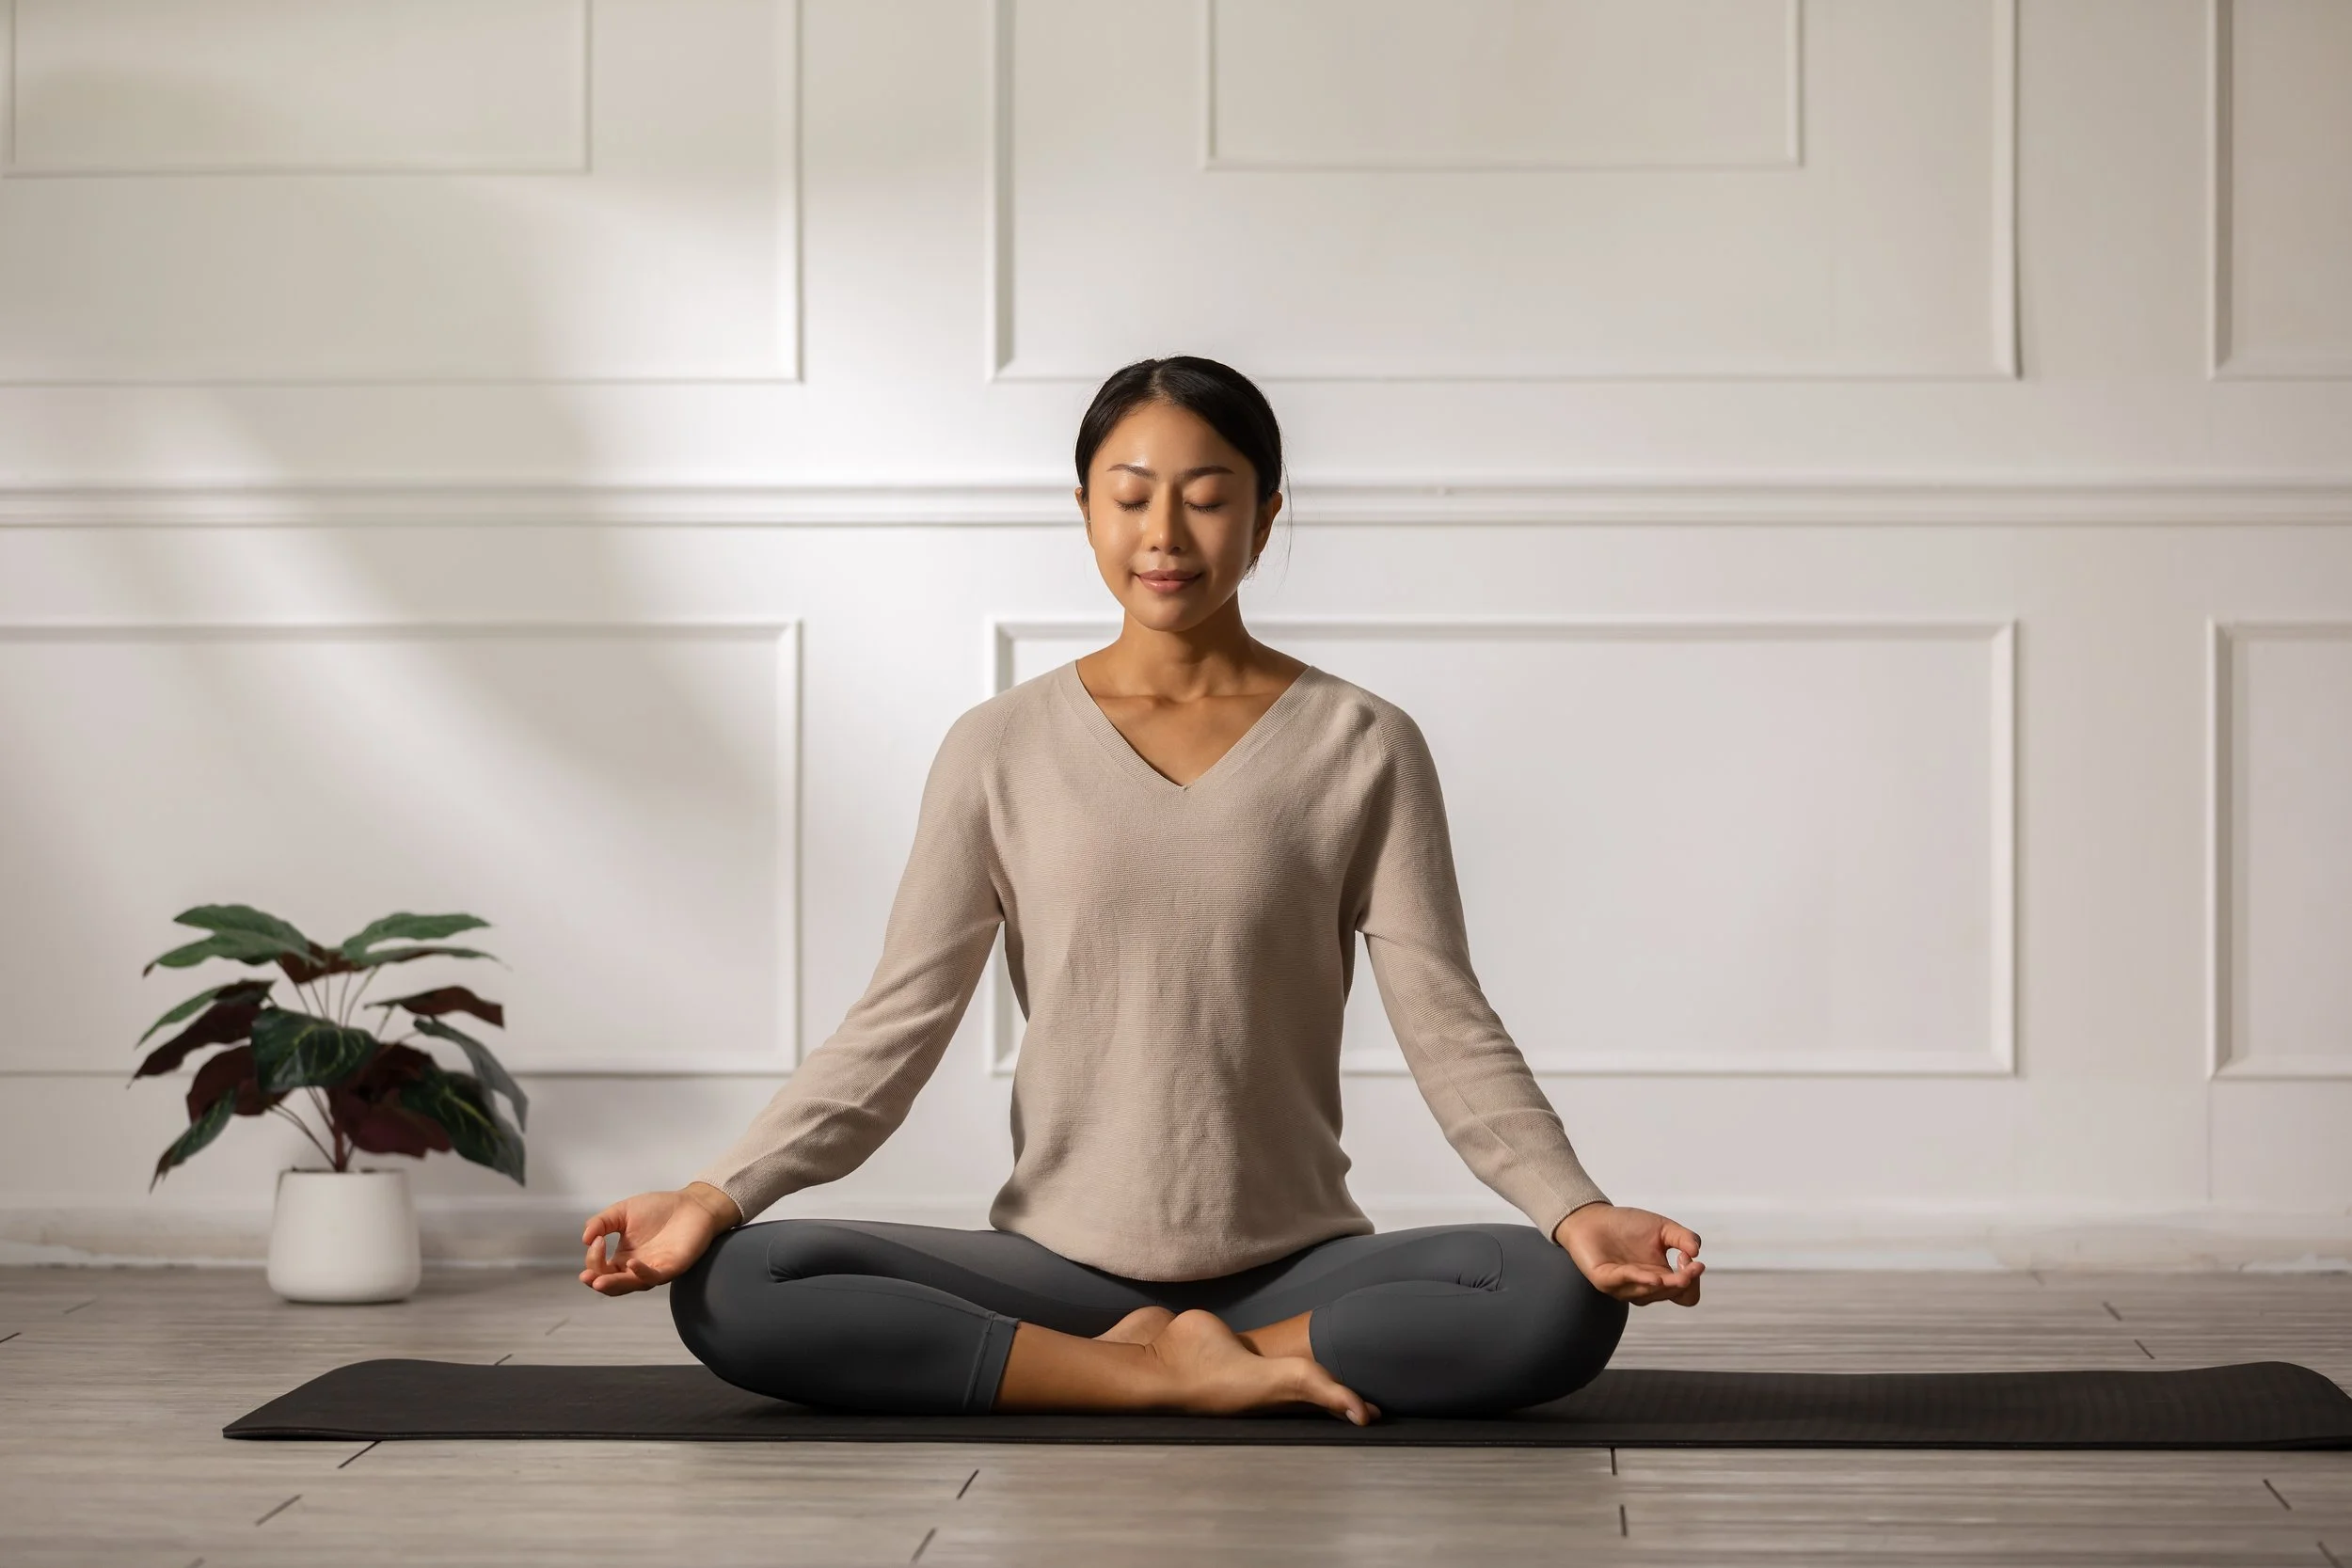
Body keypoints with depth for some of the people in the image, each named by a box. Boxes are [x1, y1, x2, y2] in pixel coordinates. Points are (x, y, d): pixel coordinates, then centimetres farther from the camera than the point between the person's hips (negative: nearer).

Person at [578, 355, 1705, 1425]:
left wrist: (1576, 1213, -21)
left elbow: (1447, 1029, -4)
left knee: (1558, 1302, -30)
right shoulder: (1000, 751, 3)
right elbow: (897, 1024, 0)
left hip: (1293, 1267, -1)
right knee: (728, 1290, -24)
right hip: (1059, 1266, 1)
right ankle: (1194, 1379, -19)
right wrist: (719, 1193, -15)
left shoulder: (1363, 748, 0)